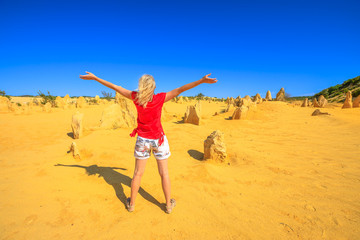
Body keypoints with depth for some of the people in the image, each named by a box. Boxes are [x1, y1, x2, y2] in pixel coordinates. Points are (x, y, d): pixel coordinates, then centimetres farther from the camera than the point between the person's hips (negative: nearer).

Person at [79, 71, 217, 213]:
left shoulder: (136, 97, -10)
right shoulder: (160, 98, -16)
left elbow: (115, 87, -2)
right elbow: (180, 90, -19)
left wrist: (94, 78, 9)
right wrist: (202, 81, -18)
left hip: (142, 140, 2)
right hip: (158, 139, -1)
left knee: (138, 173, 16)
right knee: (164, 173, 12)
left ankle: (131, 203, 34)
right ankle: (169, 204, 28)